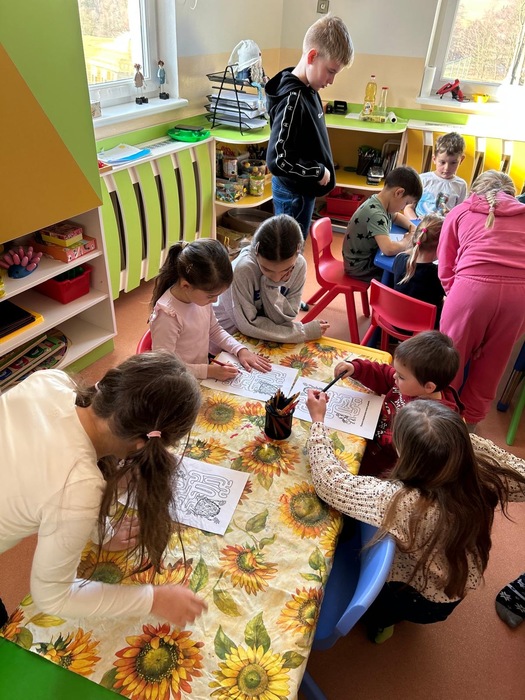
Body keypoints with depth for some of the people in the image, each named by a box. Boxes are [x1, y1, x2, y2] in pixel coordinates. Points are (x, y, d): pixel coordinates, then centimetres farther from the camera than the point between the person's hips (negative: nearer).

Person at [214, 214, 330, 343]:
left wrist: (271, 287, -27)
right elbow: (248, 325, -21)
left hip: (264, 334, 3)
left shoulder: (299, 265, -15)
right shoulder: (243, 269, -27)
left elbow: (285, 319, -13)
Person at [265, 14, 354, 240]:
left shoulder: (308, 89, 4)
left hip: (302, 189, 9)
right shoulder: (293, 99, -24)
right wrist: (319, 171, -19)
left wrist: (319, 171, 10)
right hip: (293, 192, -9)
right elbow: (277, 161, -30)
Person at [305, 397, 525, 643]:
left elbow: (330, 482, -33)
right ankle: (383, 618, 36)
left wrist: (317, 421, -22)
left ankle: (379, 620, 37)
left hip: (418, 601, -4)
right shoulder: (486, 471, -32)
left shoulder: (402, 503, -44)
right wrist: (460, 439, -13)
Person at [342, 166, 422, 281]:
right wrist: (407, 241, -22)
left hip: (371, 256, 9)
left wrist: (412, 228, 1)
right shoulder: (375, 214, -30)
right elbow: (389, 249, -43)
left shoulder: (381, 202, -3)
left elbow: (396, 216, 20)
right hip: (361, 268, -9)